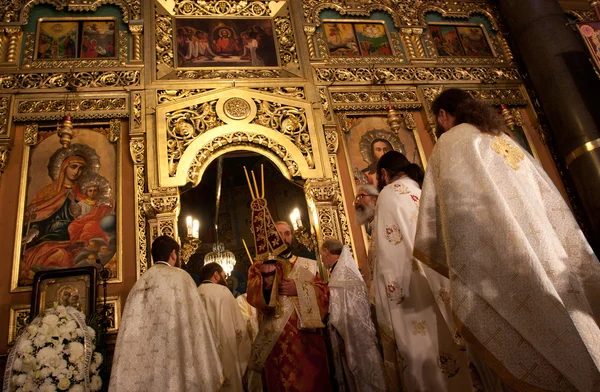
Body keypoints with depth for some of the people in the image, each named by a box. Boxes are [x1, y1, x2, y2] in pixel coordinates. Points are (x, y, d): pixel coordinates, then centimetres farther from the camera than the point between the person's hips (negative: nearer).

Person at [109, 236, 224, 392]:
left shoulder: (139, 283, 9)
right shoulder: (180, 277, -4)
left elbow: (131, 336, 9)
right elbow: (195, 323, -8)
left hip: (142, 371, 5)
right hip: (174, 364, -5)